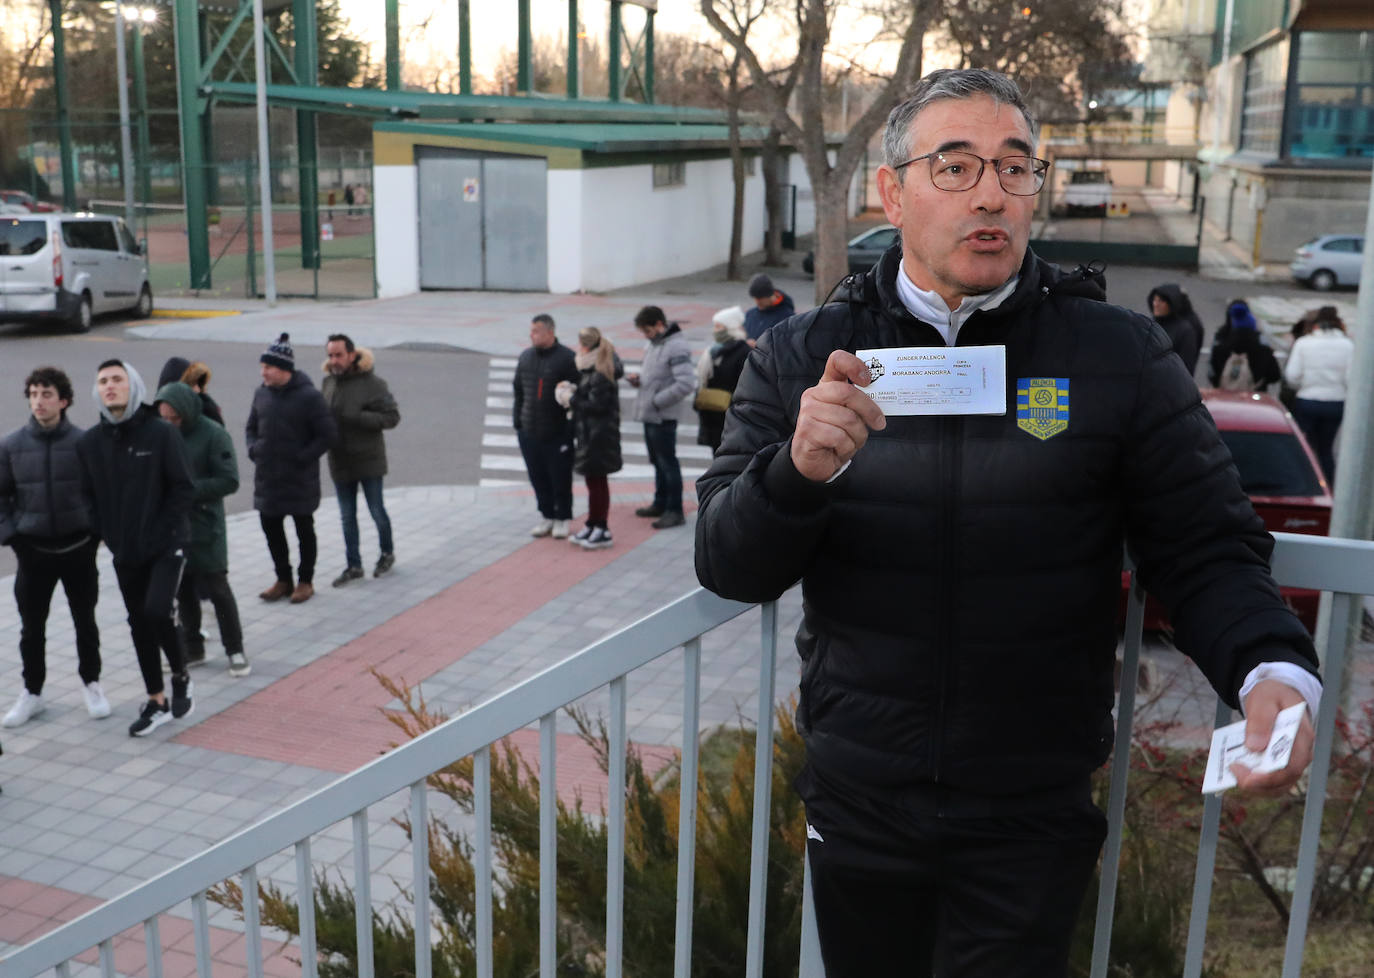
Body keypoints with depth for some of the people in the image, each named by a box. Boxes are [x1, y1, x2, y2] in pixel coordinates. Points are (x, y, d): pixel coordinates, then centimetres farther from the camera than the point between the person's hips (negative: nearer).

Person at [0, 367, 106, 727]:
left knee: (85, 621, 12)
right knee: (32, 627, 10)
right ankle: (32, 693, 25)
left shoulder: (84, 442, -7)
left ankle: (91, 684, 29)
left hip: (79, 548, -1)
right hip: (32, 550, 1)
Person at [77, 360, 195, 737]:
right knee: (139, 625, 11)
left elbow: (183, 488, -8)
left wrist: (161, 533, -12)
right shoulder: (88, 442, 1)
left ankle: (181, 677, 7)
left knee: (157, 611, -20)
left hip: (165, 547, -4)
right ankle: (157, 702, 24)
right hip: (124, 554, 4)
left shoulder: (160, 433, -10)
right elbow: (88, 495, 9)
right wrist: (107, 535, -1)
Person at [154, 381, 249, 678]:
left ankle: (235, 650, 13)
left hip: (204, 527, -5)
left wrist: (190, 490, -21)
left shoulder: (213, 435, -12)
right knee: (182, 590, 13)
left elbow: (229, 481, -14)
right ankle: (191, 647, 27)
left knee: (216, 588, 2)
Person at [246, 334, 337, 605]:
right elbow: (251, 427, 18)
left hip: (300, 479, -6)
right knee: (270, 527, 11)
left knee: (304, 529, 8)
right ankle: (283, 580, 26)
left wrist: (304, 457, -15)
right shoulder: (262, 393, 4)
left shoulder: (308, 396, -14)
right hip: (267, 477, 6)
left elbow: (328, 433, -12)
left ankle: (305, 581, 21)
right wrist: (253, 449, 1)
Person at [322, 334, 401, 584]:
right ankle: (353, 566, 21)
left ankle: (387, 553, 31)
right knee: (347, 517, 11)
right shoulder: (328, 382, 4)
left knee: (376, 511, 7)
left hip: (368, 460, -5)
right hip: (339, 462, 5)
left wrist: (357, 418, -27)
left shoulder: (371, 384, -15)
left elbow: (392, 416, -17)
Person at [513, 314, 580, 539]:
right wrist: (517, 420, 10)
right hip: (529, 432, 5)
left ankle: (562, 519, 19)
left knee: (560, 478, 5)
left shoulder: (566, 358, -9)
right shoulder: (526, 356, 8)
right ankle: (546, 516, 25)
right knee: (538, 478, 11)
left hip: (558, 433, -5)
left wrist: (571, 426, -11)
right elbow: (519, 391, 15)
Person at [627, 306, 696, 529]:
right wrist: (637, 379, 3)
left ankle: (674, 511, 7)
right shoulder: (654, 344, 11)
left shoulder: (676, 347, -17)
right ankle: (660, 504, 31)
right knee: (658, 462, 19)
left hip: (663, 417, -9)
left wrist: (657, 401, -19)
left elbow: (687, 383, -24)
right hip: (649, 415, 9)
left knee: (668, 463, -1)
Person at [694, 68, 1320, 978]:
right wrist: (799, 471, -27)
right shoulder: (800, 357, -2)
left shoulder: (1123, 356, -4)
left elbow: (1209, 552, -4)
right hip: (858, 799, 2)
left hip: (1034, 824, -1)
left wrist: (1274, 669, -25)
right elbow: (727, 565, -6)